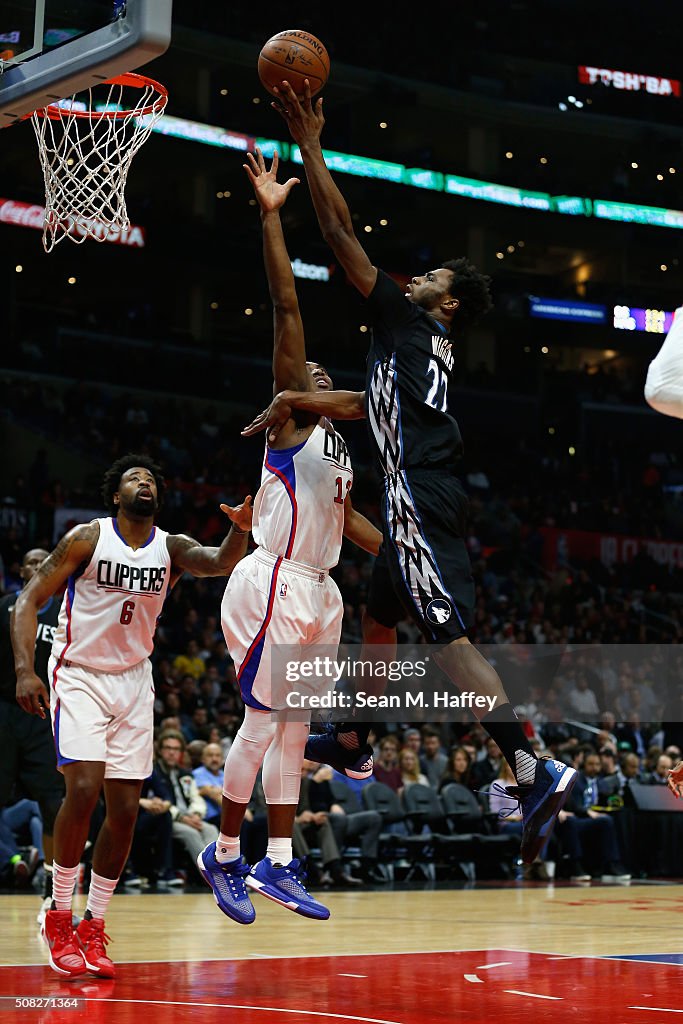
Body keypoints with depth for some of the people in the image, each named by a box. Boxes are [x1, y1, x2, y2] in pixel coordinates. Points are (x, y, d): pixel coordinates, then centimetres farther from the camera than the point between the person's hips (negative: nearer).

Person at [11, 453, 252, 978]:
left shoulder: (171, 548, -1)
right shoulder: (87, 539, -8)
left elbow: (221, 563, -21)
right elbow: (29, 600, -8)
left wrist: (240, 529, -43)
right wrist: (26, 670, -21)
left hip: (134, 682, 4)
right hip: (79, 675, -4)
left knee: (125, 809, 1)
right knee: (84, 788, -20)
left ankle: (94, 927, 15)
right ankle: (59, 919, -3)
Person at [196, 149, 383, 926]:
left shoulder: (338, 445, 21)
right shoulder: (292, 414, -2)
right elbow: (286, 308, -10)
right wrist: (271, 215, -16)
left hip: (316, 592, 9)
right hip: (273, 585, -9)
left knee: (292, 729, 9)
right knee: (261, 724, -5)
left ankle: (277, 865, 12)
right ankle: (225, 856, 7)